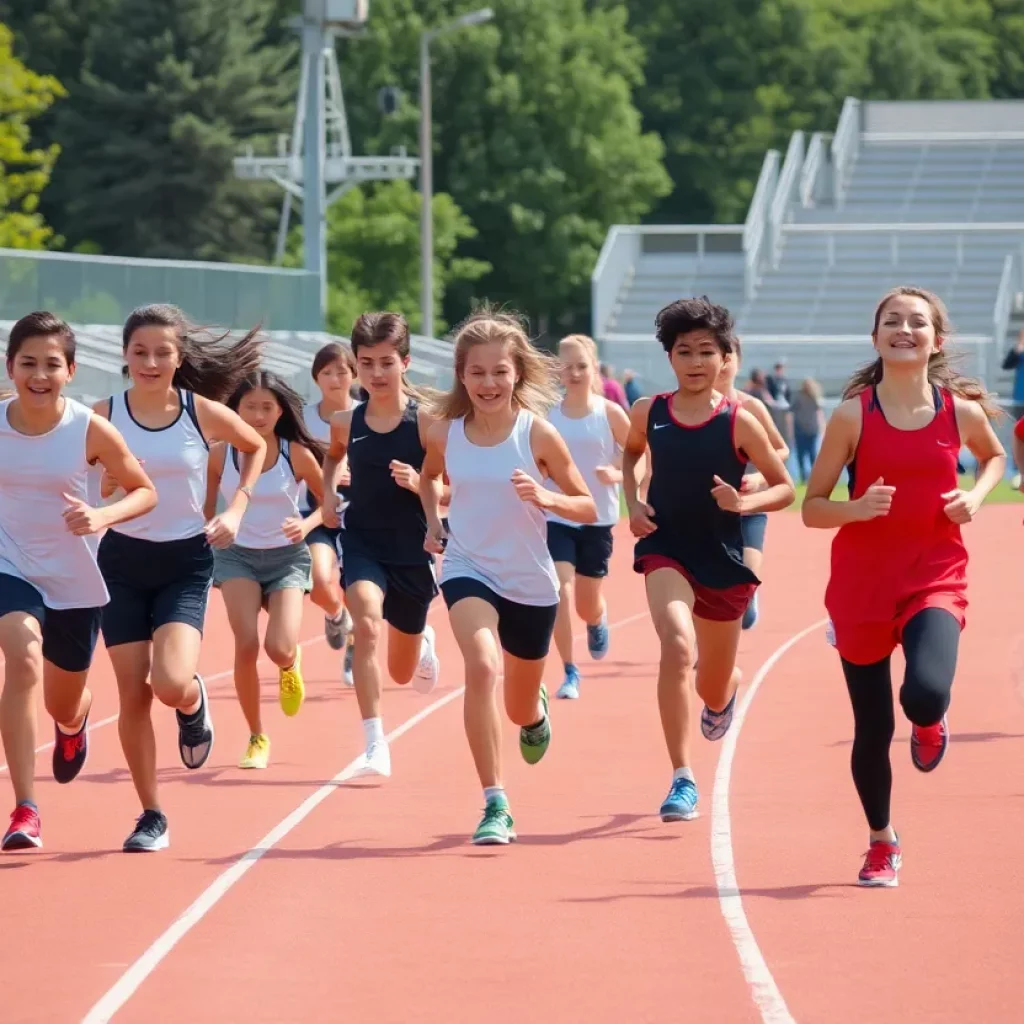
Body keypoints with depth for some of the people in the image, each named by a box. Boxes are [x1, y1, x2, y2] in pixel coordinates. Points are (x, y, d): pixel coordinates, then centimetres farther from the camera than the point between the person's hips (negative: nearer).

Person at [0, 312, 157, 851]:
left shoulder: (90, 430, -15)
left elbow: (145, 491, -5)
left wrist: (102, 517, -23)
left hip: (75, 581, 1)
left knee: (64, 708, 17)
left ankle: (74, 725, 60)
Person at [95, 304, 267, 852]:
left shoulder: (204, 413, -6)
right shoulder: (104, 416, -6)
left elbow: (256, 447, 13)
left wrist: (236, 508, 2)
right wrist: (105, 484, -20)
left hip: (185, 562, -1)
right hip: (122, 560, 1)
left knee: (171, 685, -20)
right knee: (133, 693, 0)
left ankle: (195, 704, 19)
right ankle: (151, 815, 14)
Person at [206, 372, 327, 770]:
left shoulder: (297, 454, -9)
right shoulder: (220, 453, -5)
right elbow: (207, 508, 9)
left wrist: (306, 525, -16)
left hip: (287, 556, -1)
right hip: (237, 555, 1)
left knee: (280, 649, -18)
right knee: (246, 645, -16)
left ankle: (290, 667, 24)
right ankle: (257, 738, 3)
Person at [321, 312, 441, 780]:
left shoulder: (425, 422, -13)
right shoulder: (346, 422, -4)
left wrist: (419, 483, -27)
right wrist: (327, 494, 4)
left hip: (412, 553, -1)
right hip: (362, 544, 1)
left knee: (403, 672, 15)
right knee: (367, 621, -31)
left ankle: (422, 640, 56)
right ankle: (375, 745, -28)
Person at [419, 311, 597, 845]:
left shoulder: (537, 433, -12)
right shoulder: (445, 434, -5)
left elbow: (588, 509, -6)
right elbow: (429, 476, 19)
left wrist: (544, 497, -25)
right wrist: (433, 523, 2)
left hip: (530, 582, 0)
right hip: (468, 571, 0)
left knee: (520, 710, 15)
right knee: (483, 666, -30)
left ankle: (536, 711, 57)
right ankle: (495, 805, -26)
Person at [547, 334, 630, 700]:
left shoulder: (610, 413, -6)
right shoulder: (546, 416, -3)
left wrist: (618, 475, -20)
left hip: (597, 519, 0)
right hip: (556, 518, 0)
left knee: (587, 604, 11)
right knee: (561, 589, -18)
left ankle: (598, 622, 49)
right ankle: (570, 673, -8)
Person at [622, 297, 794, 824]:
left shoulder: (739, 421, -11)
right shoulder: (648, 414, -5)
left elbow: (784, 488, -2)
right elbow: (630, 452, 19)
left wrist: (744, 502, -21)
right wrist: (632, 503, 3)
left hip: (724, 560, 0)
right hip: (666, 550, 0)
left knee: (712, 692, 14)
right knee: (677, 646, -29)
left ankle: (724, 690, 57)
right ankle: (682, 779, -25)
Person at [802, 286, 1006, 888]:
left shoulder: (961, 410, -2)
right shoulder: (854, 415, -6)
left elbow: (996, 457, 22)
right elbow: (812, 508, -2)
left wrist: (976, 497, 1)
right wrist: (856, 509, -23)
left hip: (936, 573, 0)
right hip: (863, 578, 0)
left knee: (926, 694, -27)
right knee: (872, 730, 6)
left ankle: (931, 723, 13)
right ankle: (882, 844, 31)